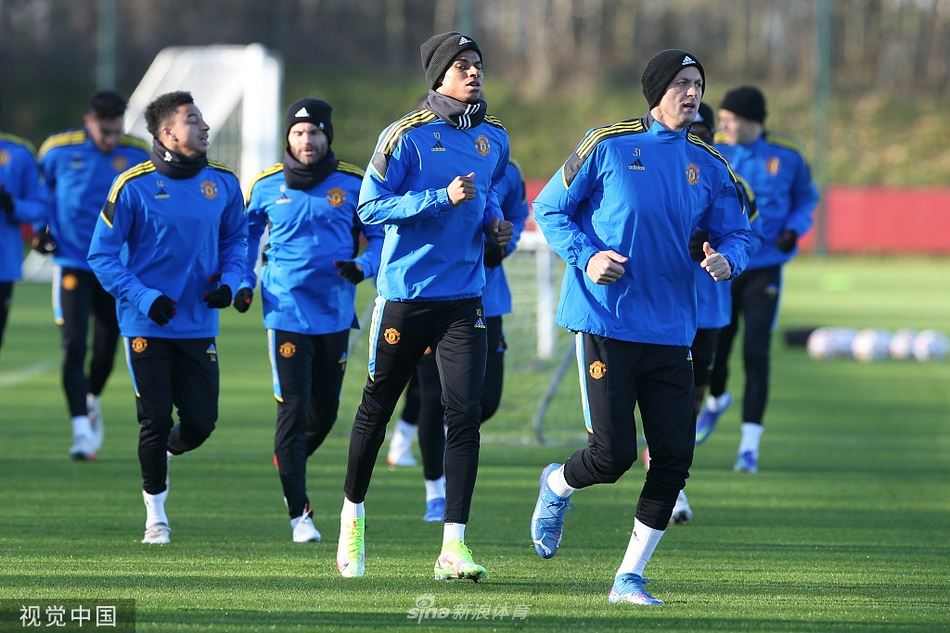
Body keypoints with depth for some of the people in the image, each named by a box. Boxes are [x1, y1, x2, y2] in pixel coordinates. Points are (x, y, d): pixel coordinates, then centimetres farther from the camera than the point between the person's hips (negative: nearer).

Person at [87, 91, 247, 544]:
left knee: (200, 423, 0)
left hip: (199, 324, 4)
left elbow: (236, 238, 16)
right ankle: (155, 516, 17)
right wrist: (145, 298, -17)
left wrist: (229, 282, -3)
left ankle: (161, 456, 35)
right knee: (156, 421, -2)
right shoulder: (134, 186, -11)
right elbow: (102, 255, -7)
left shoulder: (223, 183, 2)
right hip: (147, 325, -4)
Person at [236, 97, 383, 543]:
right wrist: (243, 282, 5)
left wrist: (363, 266, -15)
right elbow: (246, 234, 17)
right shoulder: (267, 186, 1)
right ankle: (299, 513, -1)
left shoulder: (353, 183, -1)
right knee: (293, 410, -7)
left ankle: (289, 467, 41)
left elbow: (379, 235, 4)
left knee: (326, 412, 11)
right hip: (287, 311, -2)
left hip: (336, 312, 2)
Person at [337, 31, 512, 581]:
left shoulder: (494, 137, 8)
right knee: (378, 407, 10)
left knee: (465, 415, -9)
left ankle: (454, 546, -11)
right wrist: (443, 198, -22)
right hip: (405, 293, -3)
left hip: (464, 296, 4)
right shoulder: (408, 135, -10)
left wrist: (495, 223, 5)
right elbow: (371, 207, -13)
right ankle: (353, 515, 32)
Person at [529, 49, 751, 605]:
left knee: (675, 456, -2)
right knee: (614, 453, -10)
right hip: (606, 323, -4)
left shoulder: (709, 166, 8)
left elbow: (737, 234, 14)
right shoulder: (608, 146, -3)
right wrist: (585, 256, -13)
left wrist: (726, 259, -10)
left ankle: (630, 577, 12)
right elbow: (549, 208, 3)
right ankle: (557, 486, 26)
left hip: (670, 329, 4)